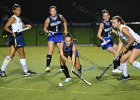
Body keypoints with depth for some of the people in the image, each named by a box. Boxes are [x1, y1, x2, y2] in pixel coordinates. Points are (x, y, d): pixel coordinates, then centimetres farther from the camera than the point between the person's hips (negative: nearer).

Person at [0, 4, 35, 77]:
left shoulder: (19, 18, 15)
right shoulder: (13, 18, -11)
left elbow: (23, 26, 17)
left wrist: (27, 26, -4)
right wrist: (12, 32, -33)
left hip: (19, 37, 9)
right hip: (16, 37, -9)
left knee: (11, 55, 8)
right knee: (22, 55, -1)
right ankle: (25, 72, 8)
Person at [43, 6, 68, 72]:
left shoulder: (60, 16, -6)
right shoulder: (48, 19, -14)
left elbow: (64, 22, 15)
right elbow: (45, 28, -7)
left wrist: (65, 30, 9)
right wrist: (48, 32, -27)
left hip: (59, 35, 3)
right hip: (51, 36, -3)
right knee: (51, 51, -18)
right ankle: (47, 66, -19)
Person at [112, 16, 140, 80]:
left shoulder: (123, 29, -22)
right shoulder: (118, 31, 7)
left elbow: (132, 39, -25)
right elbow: (121, 43, 9)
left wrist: (126, 48, -13)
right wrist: (117, 54, 3)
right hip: (132, 45, 10)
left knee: (131, 60, -23)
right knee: (122, 59, 8)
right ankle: (125, 76, 24)